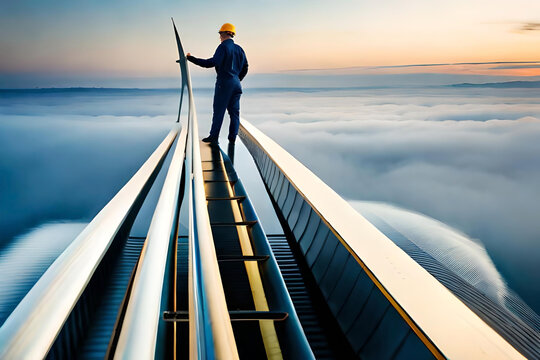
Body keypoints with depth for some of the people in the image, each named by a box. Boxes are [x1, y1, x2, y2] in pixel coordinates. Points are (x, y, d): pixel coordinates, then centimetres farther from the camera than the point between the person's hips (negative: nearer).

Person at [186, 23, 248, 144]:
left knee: (218, 111, -2)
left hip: (224, 83, -7)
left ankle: (213, 137, 1)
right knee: (234, 111, 7)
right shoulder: (239, 49, 13)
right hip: (236, 84, 7)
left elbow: (213, 62, -20)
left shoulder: (223, 47, -9)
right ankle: (232, 138, 7)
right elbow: (245, 68, 18)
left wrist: (192, 59, -18)